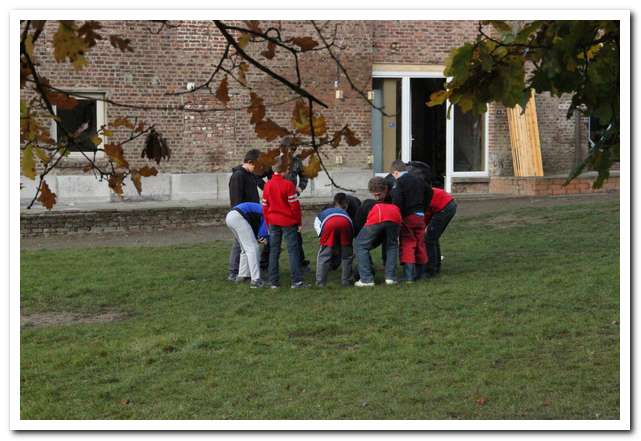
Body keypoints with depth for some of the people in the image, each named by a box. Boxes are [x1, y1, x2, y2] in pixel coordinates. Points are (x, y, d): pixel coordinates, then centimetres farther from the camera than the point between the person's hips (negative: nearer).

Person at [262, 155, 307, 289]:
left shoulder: (267, 185, 2)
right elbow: (295, 205, -12)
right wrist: (299, 222, -2)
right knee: (293, 250, -2)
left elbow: (265, 206, 7)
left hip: (273, 222, 5)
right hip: (288, 222, -5)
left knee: (274, 251, 9)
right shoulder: (288, 185, -13)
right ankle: (296, 281, -6)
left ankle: (274, 281, 9)